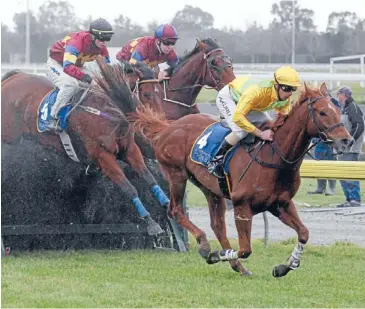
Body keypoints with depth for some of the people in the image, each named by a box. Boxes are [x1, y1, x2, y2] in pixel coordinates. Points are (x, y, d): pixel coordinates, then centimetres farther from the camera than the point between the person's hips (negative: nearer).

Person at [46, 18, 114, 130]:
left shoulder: (101, 47, -12)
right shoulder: (76, 42, -35)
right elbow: (68, 67, -45)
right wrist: (83, 76, -58)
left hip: (76, 66, 8)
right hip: (56, 65, -8)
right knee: (71, 84, -35)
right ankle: (54, 118, -28)